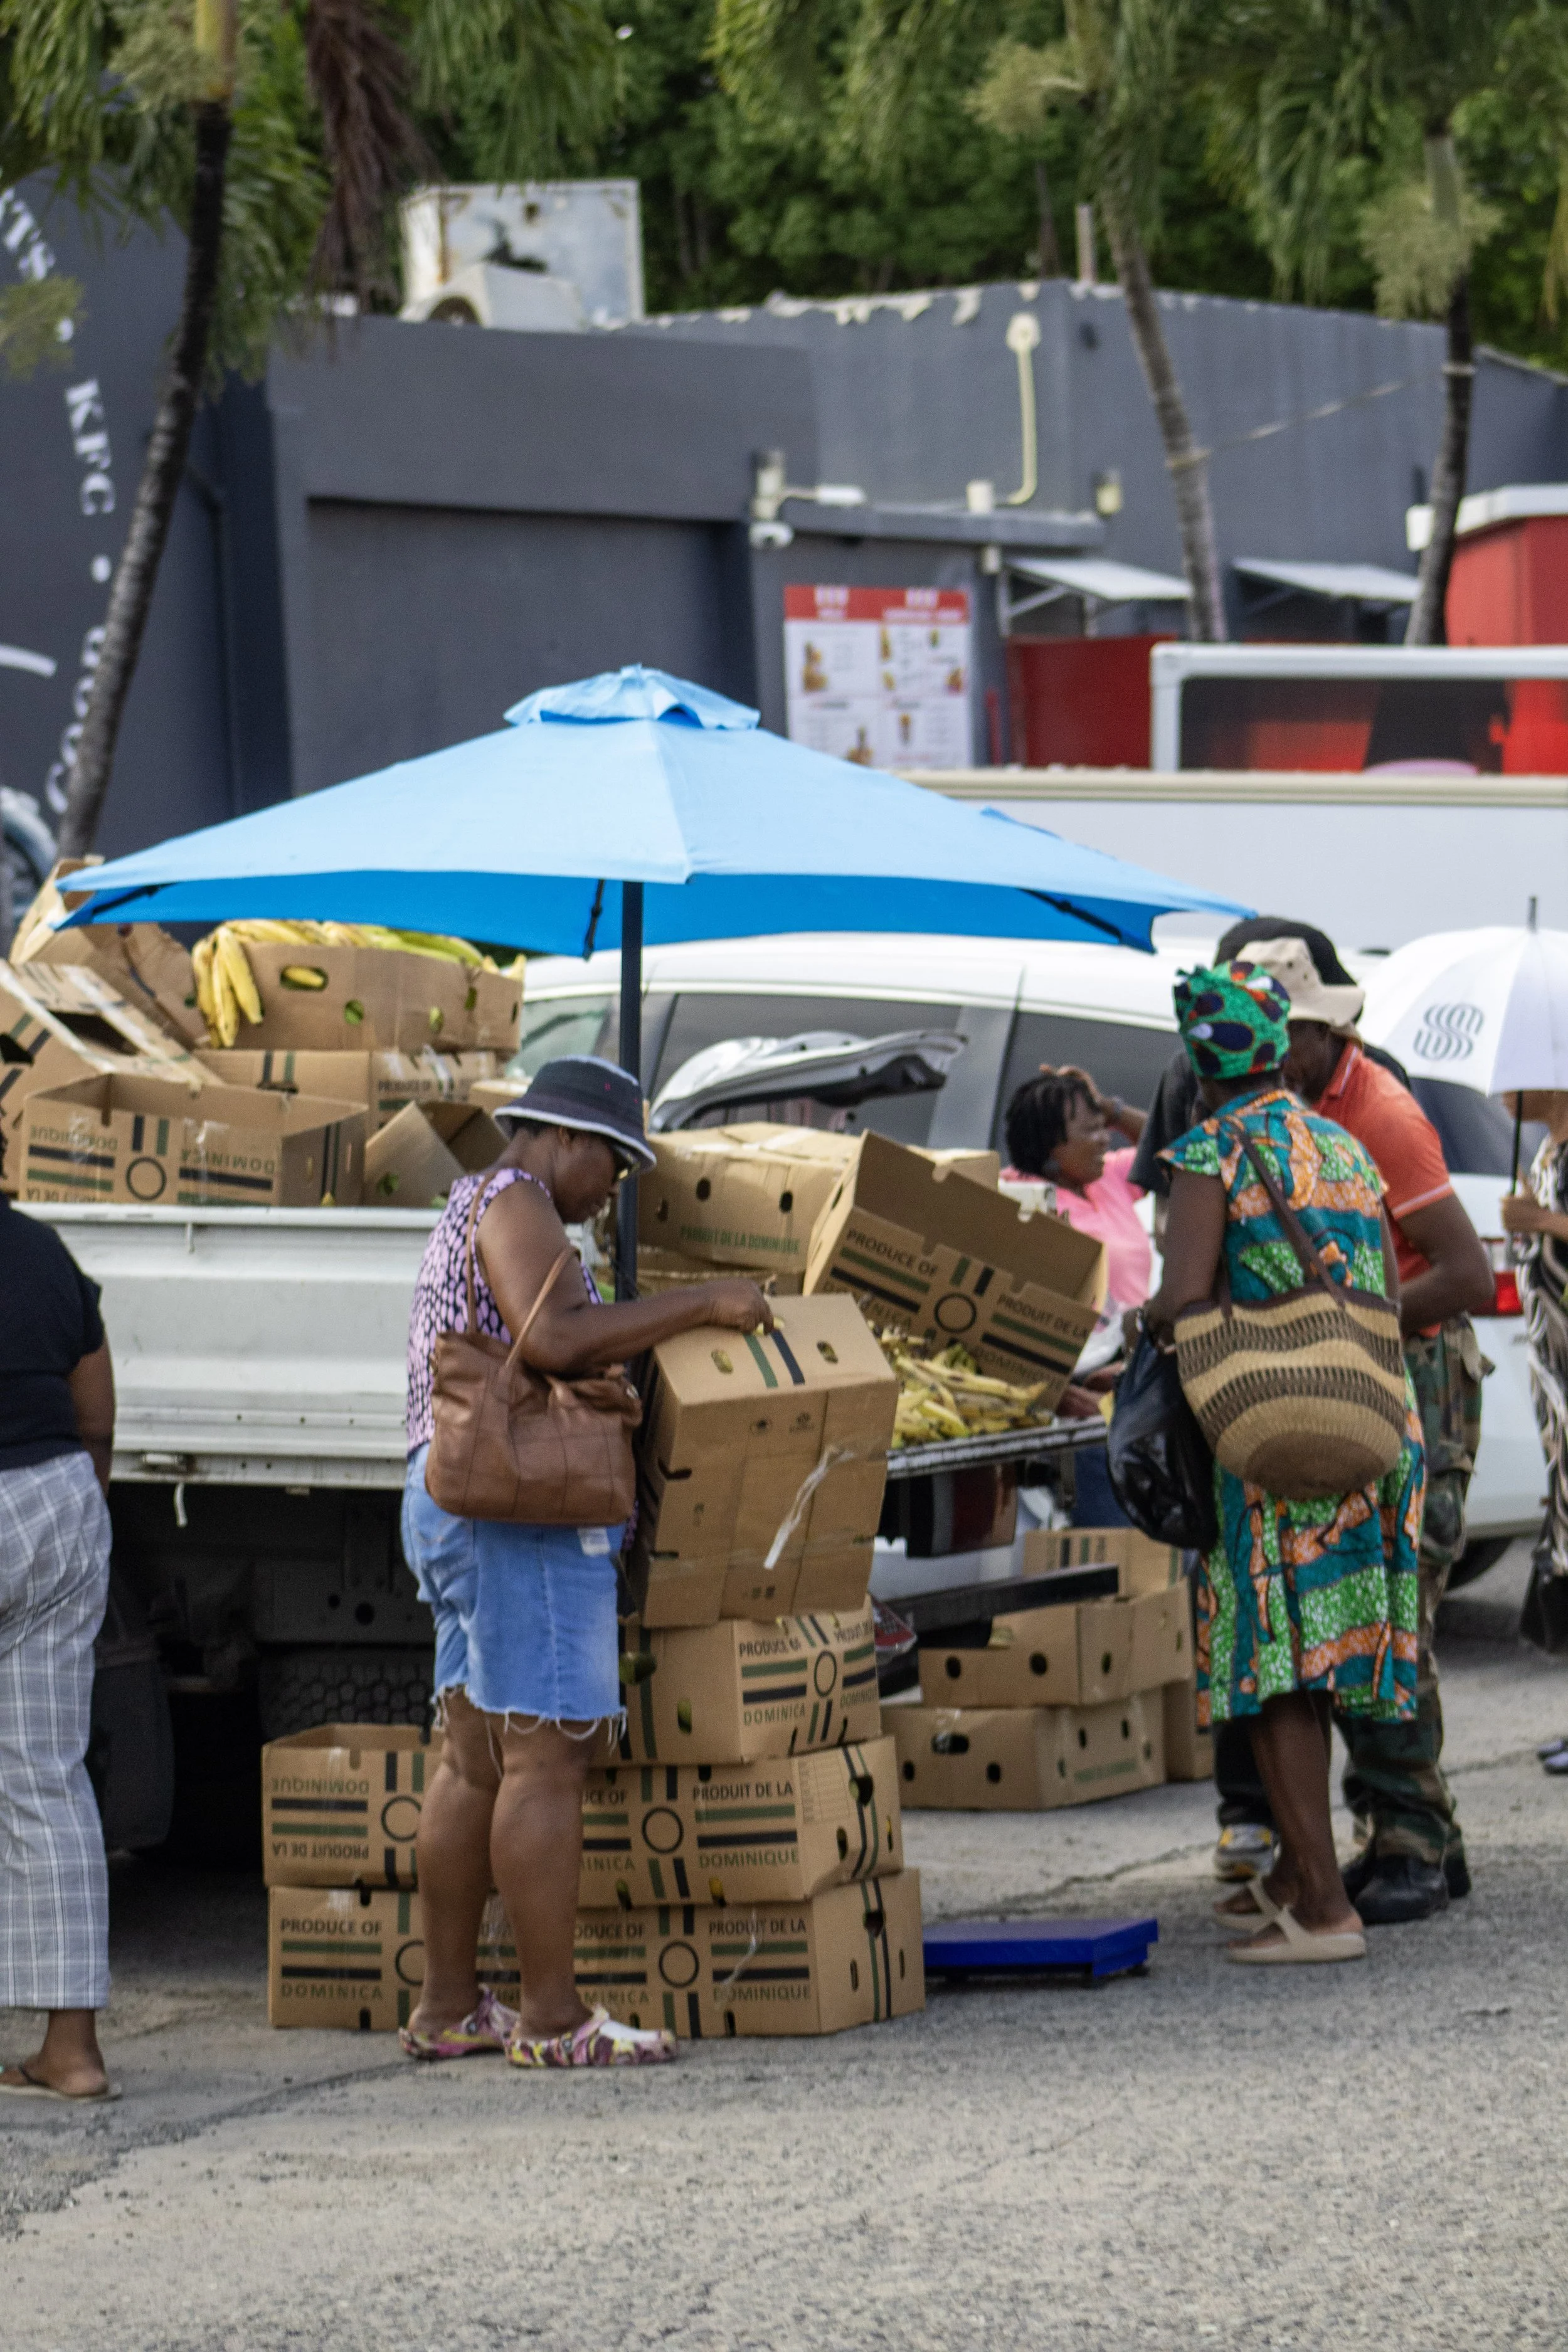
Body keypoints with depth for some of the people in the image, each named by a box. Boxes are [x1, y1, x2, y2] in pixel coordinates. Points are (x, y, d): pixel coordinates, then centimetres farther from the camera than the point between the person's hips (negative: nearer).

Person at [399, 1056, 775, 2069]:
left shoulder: (472, 1207, 24)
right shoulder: (514, 1203, -9)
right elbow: (554, 1340, -24)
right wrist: (701, 1304, -19)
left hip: (451, 1498, 11)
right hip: (524, 1509, -11)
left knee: (475, 1763, 11)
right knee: (548, 1759, -11)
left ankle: (447, 2005, 13)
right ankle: (551, 2016, -12)